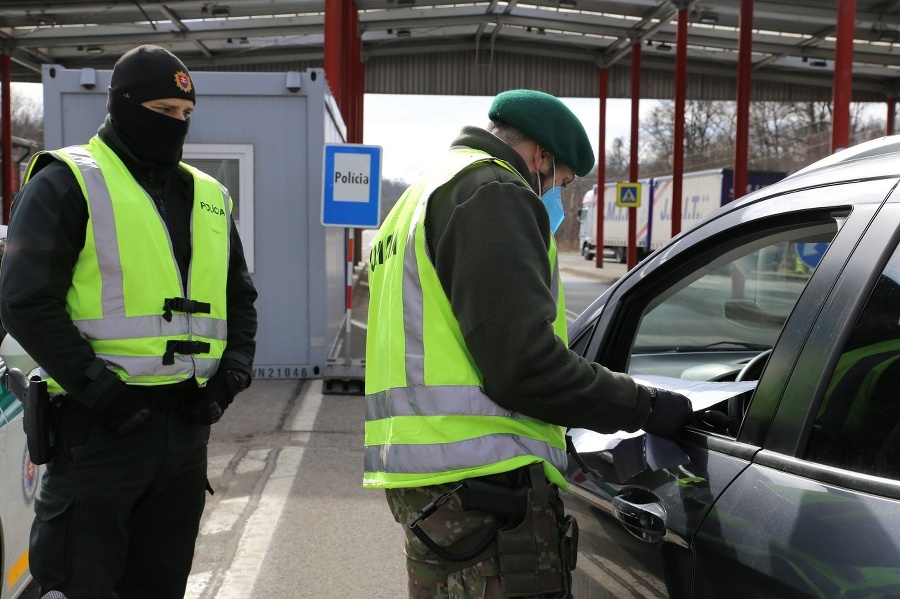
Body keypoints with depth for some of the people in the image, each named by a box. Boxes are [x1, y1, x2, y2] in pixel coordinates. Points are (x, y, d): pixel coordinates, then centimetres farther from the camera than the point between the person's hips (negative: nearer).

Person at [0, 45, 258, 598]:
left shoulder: (209, 196, 14)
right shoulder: (67, 183, -4)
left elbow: (240, 295, 21)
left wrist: (233, 371, 5)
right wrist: (98, 389, -17)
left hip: (188, 423, 6)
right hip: (100, 423, -5)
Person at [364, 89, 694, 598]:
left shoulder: (425, 196, 23)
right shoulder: (491, 191, -9)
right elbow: (522, 363, -19)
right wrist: (645, 407, -9)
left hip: (424, 478, 10)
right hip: (484, 481, -10)